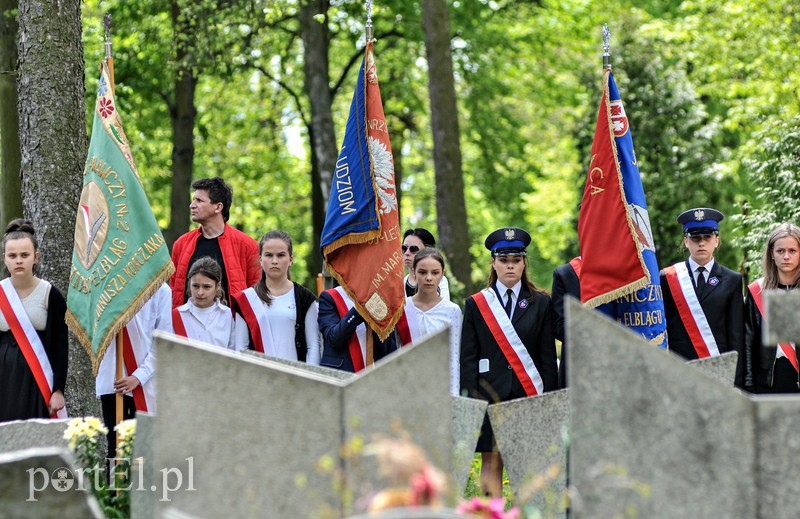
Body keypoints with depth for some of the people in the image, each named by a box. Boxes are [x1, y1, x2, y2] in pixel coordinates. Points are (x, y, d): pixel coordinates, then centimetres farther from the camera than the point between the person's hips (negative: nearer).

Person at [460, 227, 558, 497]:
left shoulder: (541, 303, 9)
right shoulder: (476, 304, 8)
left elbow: (548, 355, 7)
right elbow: (468, 357, 6)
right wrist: (468, 399, -3)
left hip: (530, 393, 0)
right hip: (490, 392, 0)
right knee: (491, 463, -2)